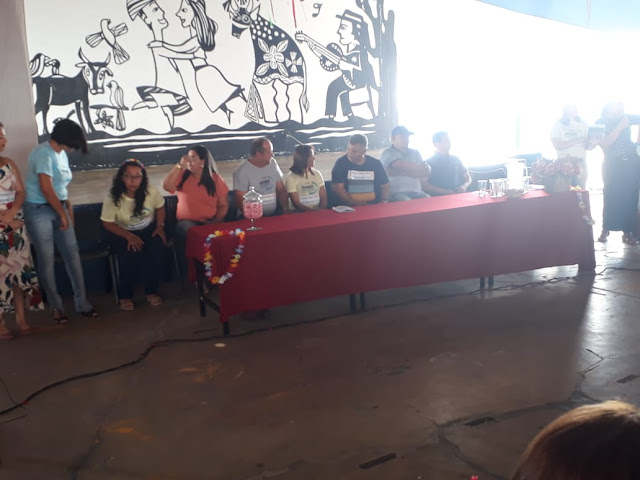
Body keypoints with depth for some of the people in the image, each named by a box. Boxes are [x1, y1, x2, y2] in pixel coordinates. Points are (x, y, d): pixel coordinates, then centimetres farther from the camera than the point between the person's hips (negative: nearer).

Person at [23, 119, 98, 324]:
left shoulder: (62, 154, 11)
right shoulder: (43, 153, -17)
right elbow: (46, 188, -22)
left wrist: (68, 208, 20)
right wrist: (63, 214, -16)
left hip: (58, 208, 8)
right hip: (39, 210, -8)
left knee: (72, 254, 3)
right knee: (46, 259, 1)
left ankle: (82, 302, 9)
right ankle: (56, 306, 11)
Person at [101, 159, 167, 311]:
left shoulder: (152, 192, -14)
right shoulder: (113, 197, -19)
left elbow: (160, 207, 6)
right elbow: (108, 224, -13)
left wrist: (160, 226, -8)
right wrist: (129, 236, -25)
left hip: (148, 229, 2)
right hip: (122, 232, -2)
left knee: (157, 248, -29)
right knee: (130, 253, -32)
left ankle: (151, 291, -8)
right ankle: (125, 295, -9)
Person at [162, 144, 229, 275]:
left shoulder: (216, 179, 8)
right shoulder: (182, 176, 9)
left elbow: (223, 205, 6)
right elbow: (166, 186, -11)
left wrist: (215, 222, -11)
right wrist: (180, 165, -10)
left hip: (210, 222, 0)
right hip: (187, 221, 0)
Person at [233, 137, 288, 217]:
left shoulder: (272, 163, 7)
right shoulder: (242, 171, -10)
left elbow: (281, 190, 13)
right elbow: (240, 201, -10)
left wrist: (286, 210, -3)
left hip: (275, 214, 4)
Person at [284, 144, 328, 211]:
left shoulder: (317, 174, 9)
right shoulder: (291, 178, -4)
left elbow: (323, 198, 7)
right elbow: (296, 204, -7)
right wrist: (313, 211, -18)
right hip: (300, 214, -3)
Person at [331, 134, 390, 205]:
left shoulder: (375, 164, 10)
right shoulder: (341, 163, 2)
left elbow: (385, 186, 16)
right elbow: (338, 188, -5)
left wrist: (384, 201, -2)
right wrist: (354, 203, -16)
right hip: (349, 207, -2)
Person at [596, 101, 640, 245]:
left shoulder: (626, 118, 6)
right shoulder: (600, 123, -1)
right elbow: (604, 144, -11)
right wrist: (619, 127, -16)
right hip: (612, 164, -2)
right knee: (611, 197, -3)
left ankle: (627, 231, 6)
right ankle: (605, 229, 11)